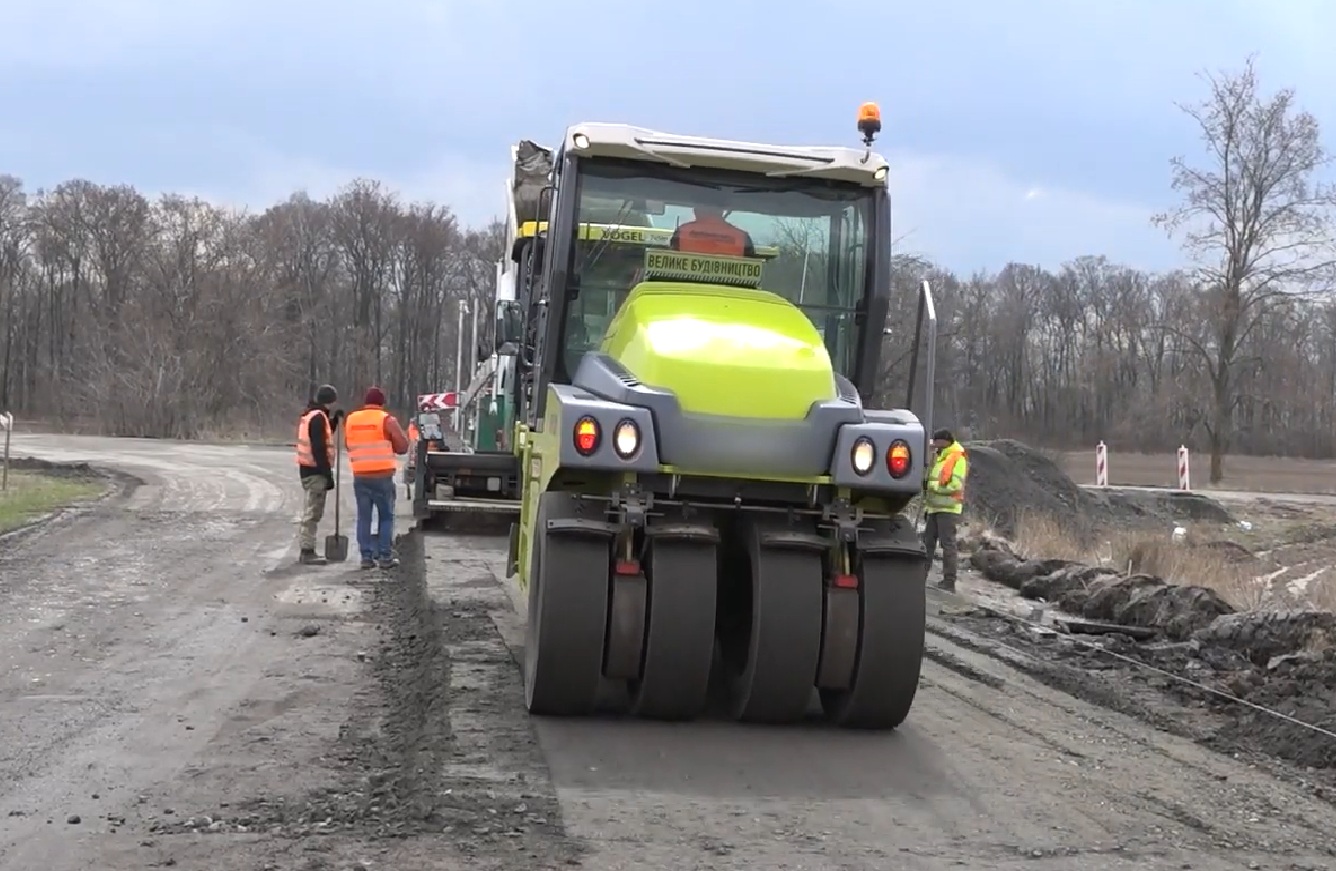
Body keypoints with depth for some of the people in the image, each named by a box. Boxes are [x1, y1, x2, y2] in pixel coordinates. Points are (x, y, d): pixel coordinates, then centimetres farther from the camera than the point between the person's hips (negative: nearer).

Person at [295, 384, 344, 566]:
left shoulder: (309, 415, 15)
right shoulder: (318, 417, -16)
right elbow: (319, 448, -21)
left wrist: (335, 419, 15)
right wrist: (328, 474, -20)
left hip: (308, 469, 10)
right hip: (316, 471, -10)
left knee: (309, 512, 16)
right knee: (313, 513, -7)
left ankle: (305, 551, 22)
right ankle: (307, 552, -7)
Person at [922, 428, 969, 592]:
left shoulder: (957, 458, -8)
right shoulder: (939, 457, 20)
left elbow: (955, 485, -17)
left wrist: (932, 485, -14)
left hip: (948, 508, -9)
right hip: (934, 507, 9)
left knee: (948, 544, -7)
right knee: (928, 542, 11)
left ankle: (949, 581, -5)